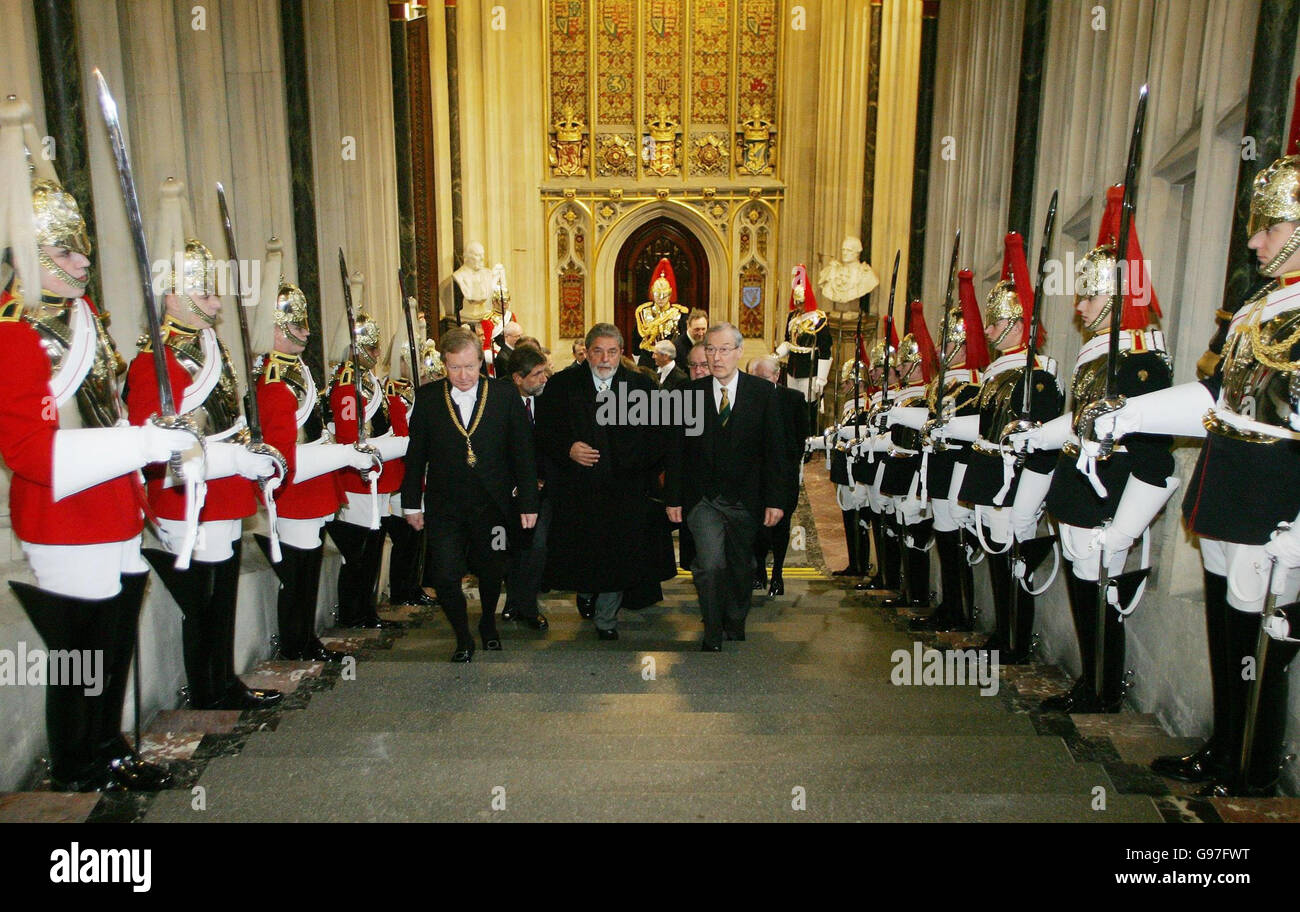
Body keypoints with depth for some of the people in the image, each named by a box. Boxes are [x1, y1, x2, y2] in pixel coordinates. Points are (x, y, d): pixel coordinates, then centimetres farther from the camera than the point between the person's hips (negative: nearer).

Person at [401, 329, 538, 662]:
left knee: (491, 572, 15)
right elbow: (416, 454, 4)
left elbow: (523, 450, -2)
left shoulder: (506, 394, -4)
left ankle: (488, 623, 44)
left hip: (492, 505, 0)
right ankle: (463, 638, 20)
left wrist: (528, 501, -3)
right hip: (444, 506, 0)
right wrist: (412, 503, 4)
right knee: (444, 576, -4)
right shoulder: (428, 397, -1)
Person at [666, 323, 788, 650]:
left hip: (745, 499, 1)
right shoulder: (690, 393, 1)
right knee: (710, 564, -15)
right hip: (702, 498, -1)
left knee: (741, 568, 14)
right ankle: (712, 635, 5)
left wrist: (775, 499, -6)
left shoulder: (764, 393, -1)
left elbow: (774, 449, -1)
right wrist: (673, 497, 0)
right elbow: (677, 450, 3)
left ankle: (735, 628, 37)